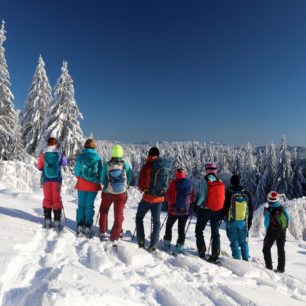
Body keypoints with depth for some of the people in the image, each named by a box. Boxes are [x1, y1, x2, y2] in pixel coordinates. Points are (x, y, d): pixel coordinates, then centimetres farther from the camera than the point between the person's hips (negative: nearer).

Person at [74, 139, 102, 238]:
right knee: (90, 205, 7)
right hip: (93, 185, 0)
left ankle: (80, 226, 16)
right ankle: (88, 227, 10)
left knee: (81, 205, 12)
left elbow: (76, 172, -3)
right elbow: (100, 172, -2)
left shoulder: (80, 157, -6)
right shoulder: (97, 158, -7)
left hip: (82, 185, 0)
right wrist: (98, 181, 15)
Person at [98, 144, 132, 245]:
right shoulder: (125, 164, -10)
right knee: (118, 216, 11)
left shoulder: (107, 165, -11)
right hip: (121, 194, -1)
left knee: (104, 211, 25)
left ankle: (103, 233, 27)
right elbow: (130, 179, -2)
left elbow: (102, 180, -3)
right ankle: (114, 238, 11)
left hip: (107, 193, 1)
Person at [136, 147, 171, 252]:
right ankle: (153, 244, 12)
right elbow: (166, 183, 7)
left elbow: (140, 183, -7)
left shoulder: (147, 166, -11)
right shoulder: (166, 166, 0)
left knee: (139, 217, 17)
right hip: (160, 198, 4)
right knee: (156, 221, 14)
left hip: (148, 197, -3)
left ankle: (141, 241, 16)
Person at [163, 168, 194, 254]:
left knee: (169, 226, 16)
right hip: (186, 210, 3)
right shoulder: (189, 184, -1)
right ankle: (179, 247, 13)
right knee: (181, 228, 13)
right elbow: (192, 198, 4)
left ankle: (167, 244, 17)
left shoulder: (173, 183, -12)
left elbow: (168, 196, -9)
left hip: (174, 209, -2)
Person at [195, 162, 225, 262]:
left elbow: (202, 196, -16)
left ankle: (201, 252, 8)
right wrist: (221, 210, 11)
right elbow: (223, 197, 1)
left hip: (205, 209, -4)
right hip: (218, 211, 4)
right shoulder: (221, 182, 2)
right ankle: (215, 255, 14)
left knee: (199, 230, 11)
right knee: (215, 232, 13)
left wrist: (197, 204, -1)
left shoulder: (204, 181, -11)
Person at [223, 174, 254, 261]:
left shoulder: (228, 193, -12)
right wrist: (249, 221, 18)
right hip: (243, 222, 3)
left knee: (234, 242, 5)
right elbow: (251, 208, 8)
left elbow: (225, 207, -9)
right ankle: (246, 260, 19)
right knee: (243, 242, 16)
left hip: (232, 221, -3)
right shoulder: (246, 193, 1)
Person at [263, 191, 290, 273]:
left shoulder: (268, 210, -21)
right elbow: (288, 218, 4)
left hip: (272, 232, -4)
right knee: (281, 249, 18)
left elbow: (267, 224, -15)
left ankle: (269, 267, 8)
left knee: (266, 249, 10)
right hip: (282, 231, 5)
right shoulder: (282, 208, -9)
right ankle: (281, 268, 23)